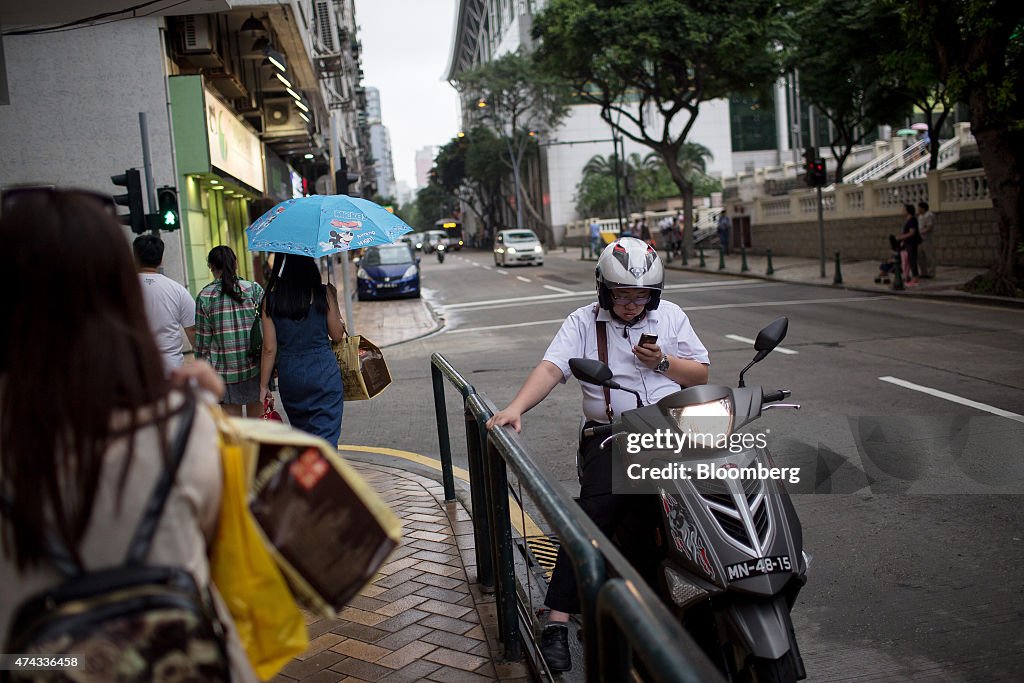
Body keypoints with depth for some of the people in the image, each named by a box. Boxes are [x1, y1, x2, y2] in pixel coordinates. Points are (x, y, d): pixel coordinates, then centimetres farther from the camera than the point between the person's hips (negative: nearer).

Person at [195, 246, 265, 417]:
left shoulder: (205, 296, -3)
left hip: (224, 368, 0)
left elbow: (202, 339, 0)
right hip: (255, 366, 1)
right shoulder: (254, 289, -2)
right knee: (257, 420, 10)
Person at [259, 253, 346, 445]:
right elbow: (337, 335, 1)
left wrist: (264, 385, 6)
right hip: (323, 372, -3)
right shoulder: (323, 293, -8)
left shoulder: (271, 299, -3)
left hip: (289, 375, 3)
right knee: (325, 436, -2)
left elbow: (269, 348, -3)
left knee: (301, 433, 21)